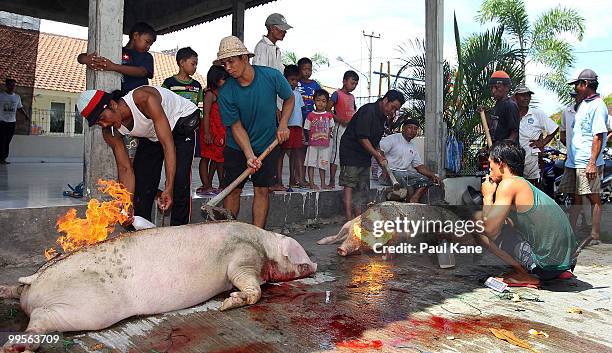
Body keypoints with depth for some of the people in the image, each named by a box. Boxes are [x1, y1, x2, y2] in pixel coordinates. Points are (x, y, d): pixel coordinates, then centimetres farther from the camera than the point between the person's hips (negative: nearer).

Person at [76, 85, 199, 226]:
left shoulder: (145, 100, -39)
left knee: (179, 181, -21)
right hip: (151, 135, 6)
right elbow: (125, 168, -16)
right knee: (140, 184, -2)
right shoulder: (110, 132, -18)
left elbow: (168, 145, -40)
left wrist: (168, 188, -44)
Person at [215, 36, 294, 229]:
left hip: (267, 145, 0)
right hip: (237, 148, 0)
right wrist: (249, 155, -25)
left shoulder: (272, 76, -15)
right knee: (233, 190, 2)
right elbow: (236, 126, -14)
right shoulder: (226, 93, -16)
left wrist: (283, 125, -9)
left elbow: (289, 98, 3)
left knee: (262, 190, 0)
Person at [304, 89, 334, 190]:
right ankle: (311, 183, 4)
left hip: (325, 144, 2)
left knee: (323, 164, 10)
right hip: (313, 144, -2)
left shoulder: (329, 115, 4)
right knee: (311, 163, -1)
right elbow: (307, 129, 2)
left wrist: (327, 136, 6)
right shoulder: (311, 115, -2)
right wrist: (313, 136, -4)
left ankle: (323, 183, 18)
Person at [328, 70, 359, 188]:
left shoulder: (352, 97, 17)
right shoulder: (337, 94, -4)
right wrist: (340, 120, -18)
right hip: (340, 127, -7)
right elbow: (328, 109, -11)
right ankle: (332, 181, -3)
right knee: (336, 153, -7)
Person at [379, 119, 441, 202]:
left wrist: (433, 176, 0)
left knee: (426, 180, -7)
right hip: (389, 173, -8)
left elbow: (420, 166, 17)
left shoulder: (413, 147, 21)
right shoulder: (393, 139, -2)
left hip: (405, 173, 8)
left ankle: (412, 202, -23)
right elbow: (379, 151, -17)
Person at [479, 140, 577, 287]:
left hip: (546, 264, -9)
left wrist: (487, 195, -3)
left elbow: (490, 229, -18)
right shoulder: (525, 185, 14)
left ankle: (525, 275, -2)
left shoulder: (509, 184, -12)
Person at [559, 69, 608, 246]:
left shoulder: (597, 105, -11)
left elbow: (599, 136, -17)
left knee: (594, 198, -3)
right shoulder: (583, 104, 18)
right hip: (574, 161, 9)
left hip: (587, 163, -9)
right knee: (576, 197, 13)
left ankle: (595, 236, 2)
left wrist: (592, 162, -23)